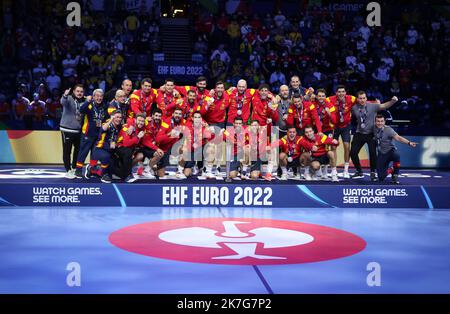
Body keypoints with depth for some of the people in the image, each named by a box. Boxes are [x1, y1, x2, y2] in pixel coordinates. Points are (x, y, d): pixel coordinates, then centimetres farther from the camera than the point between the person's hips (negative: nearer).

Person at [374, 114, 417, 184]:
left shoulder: (388, 129, -17)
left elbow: (398, 138, -32)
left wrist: (409, 143, -45)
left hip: (390, 151, -3)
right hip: (381, 155, 3)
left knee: (396, 155, -41)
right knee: (381, 178, -6)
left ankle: (395, 176, -18)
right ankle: (390, 170, 29)